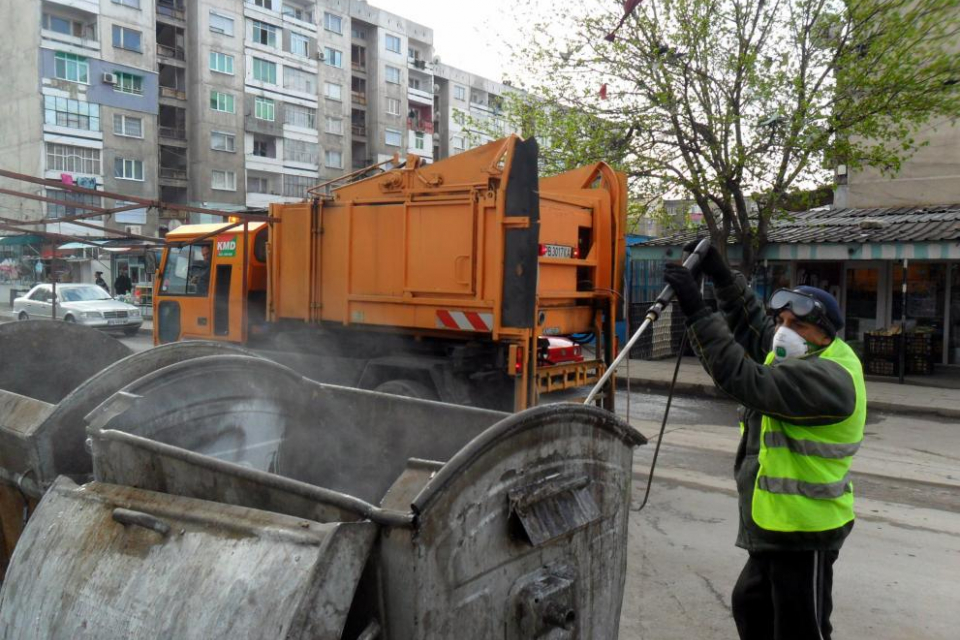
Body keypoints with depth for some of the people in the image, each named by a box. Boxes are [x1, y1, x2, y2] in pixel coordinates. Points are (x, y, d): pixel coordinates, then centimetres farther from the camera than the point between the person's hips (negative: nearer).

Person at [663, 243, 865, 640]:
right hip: (777, 525, 10)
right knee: (751, 607, 25)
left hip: (803, 532, -10)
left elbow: (744, 378, -34)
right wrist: (720, 273, 4)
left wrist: (696, 311, -33)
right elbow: (752, 324, 16)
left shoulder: (827, 378, -25)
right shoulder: (807, 357, 6)